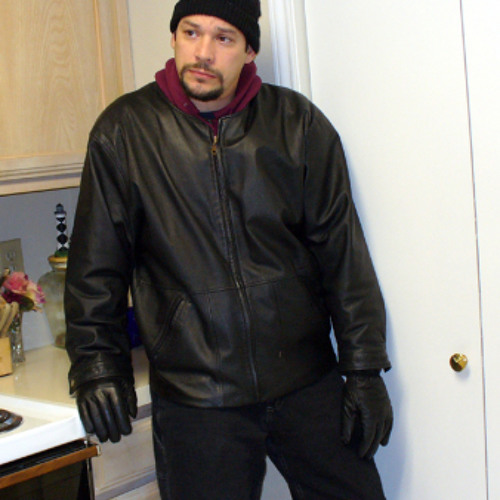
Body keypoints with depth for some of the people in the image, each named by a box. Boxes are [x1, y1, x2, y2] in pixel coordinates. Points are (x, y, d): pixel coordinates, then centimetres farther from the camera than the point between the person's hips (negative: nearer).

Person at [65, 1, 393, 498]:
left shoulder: (298, 123, 1)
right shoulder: (124, 130, 0)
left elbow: (343, 254, 3)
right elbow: (97, 262, 5)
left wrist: (364, 369, 2)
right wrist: (98, 362, 0)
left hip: (310, 385, 2)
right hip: (193, 400, -1)